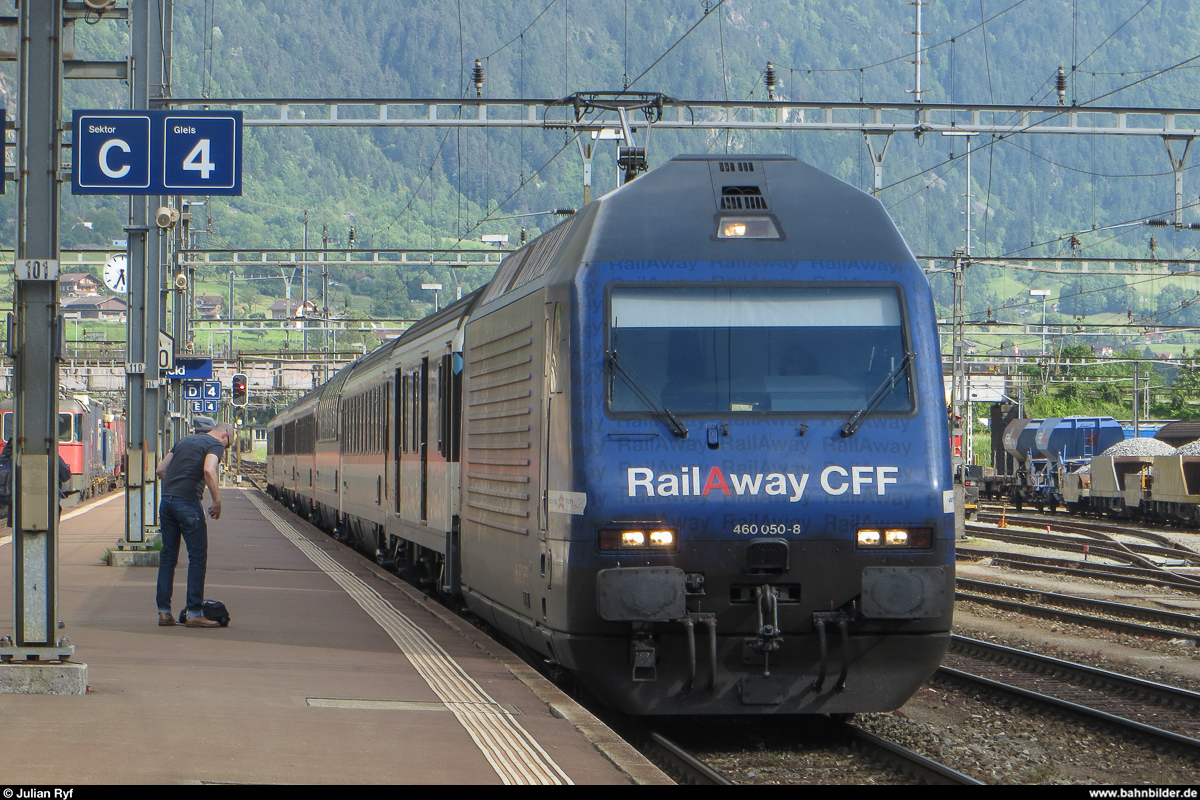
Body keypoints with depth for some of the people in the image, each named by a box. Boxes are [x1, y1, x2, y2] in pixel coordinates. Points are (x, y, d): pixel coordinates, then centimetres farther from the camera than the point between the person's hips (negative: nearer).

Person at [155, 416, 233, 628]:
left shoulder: (184, 441, 22)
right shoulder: (215, 445, 0)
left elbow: (160, 470, 20)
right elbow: (208, 471, -20)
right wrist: (217, 501, -13)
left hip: (167, 500, 7)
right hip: (188, 503, -7)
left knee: (167, 556, 12)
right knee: (198, 558, -1)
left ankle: (164, 612, 11)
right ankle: (194, 613, -3)